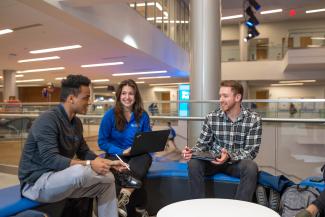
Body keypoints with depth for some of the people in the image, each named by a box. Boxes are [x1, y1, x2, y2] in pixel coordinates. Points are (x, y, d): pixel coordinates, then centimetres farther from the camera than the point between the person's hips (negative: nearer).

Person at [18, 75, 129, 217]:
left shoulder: (76, 122, 5)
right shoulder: (48, 120, -21)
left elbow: (84, 152, 11)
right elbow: (50, 160, -29)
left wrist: (108, 163, -3)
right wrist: (89, 165, -33)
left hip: (59, 176, 9)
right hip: (37, 182, -8)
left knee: (108, 180, -3)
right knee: (81, 171, -35)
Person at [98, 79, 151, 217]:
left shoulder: (143, 115, 4)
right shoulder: (110, 115, -3)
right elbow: (102, 142, -3)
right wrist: (122, 152, -15)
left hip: (138, 155, 2)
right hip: (117, 155, -1)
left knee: (145, 159, -35)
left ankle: (124, 197, -43)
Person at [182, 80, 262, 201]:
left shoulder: (254, 119, -10)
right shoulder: (211, 118, -6)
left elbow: (252, 151, -14)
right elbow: (202, 143, 0)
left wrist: (229, 156, -33)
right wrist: (192, 152, -24)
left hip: (237, 162, -1)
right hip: (213, 161, 1)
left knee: (251, 167, -33)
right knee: (193, 163, -28)